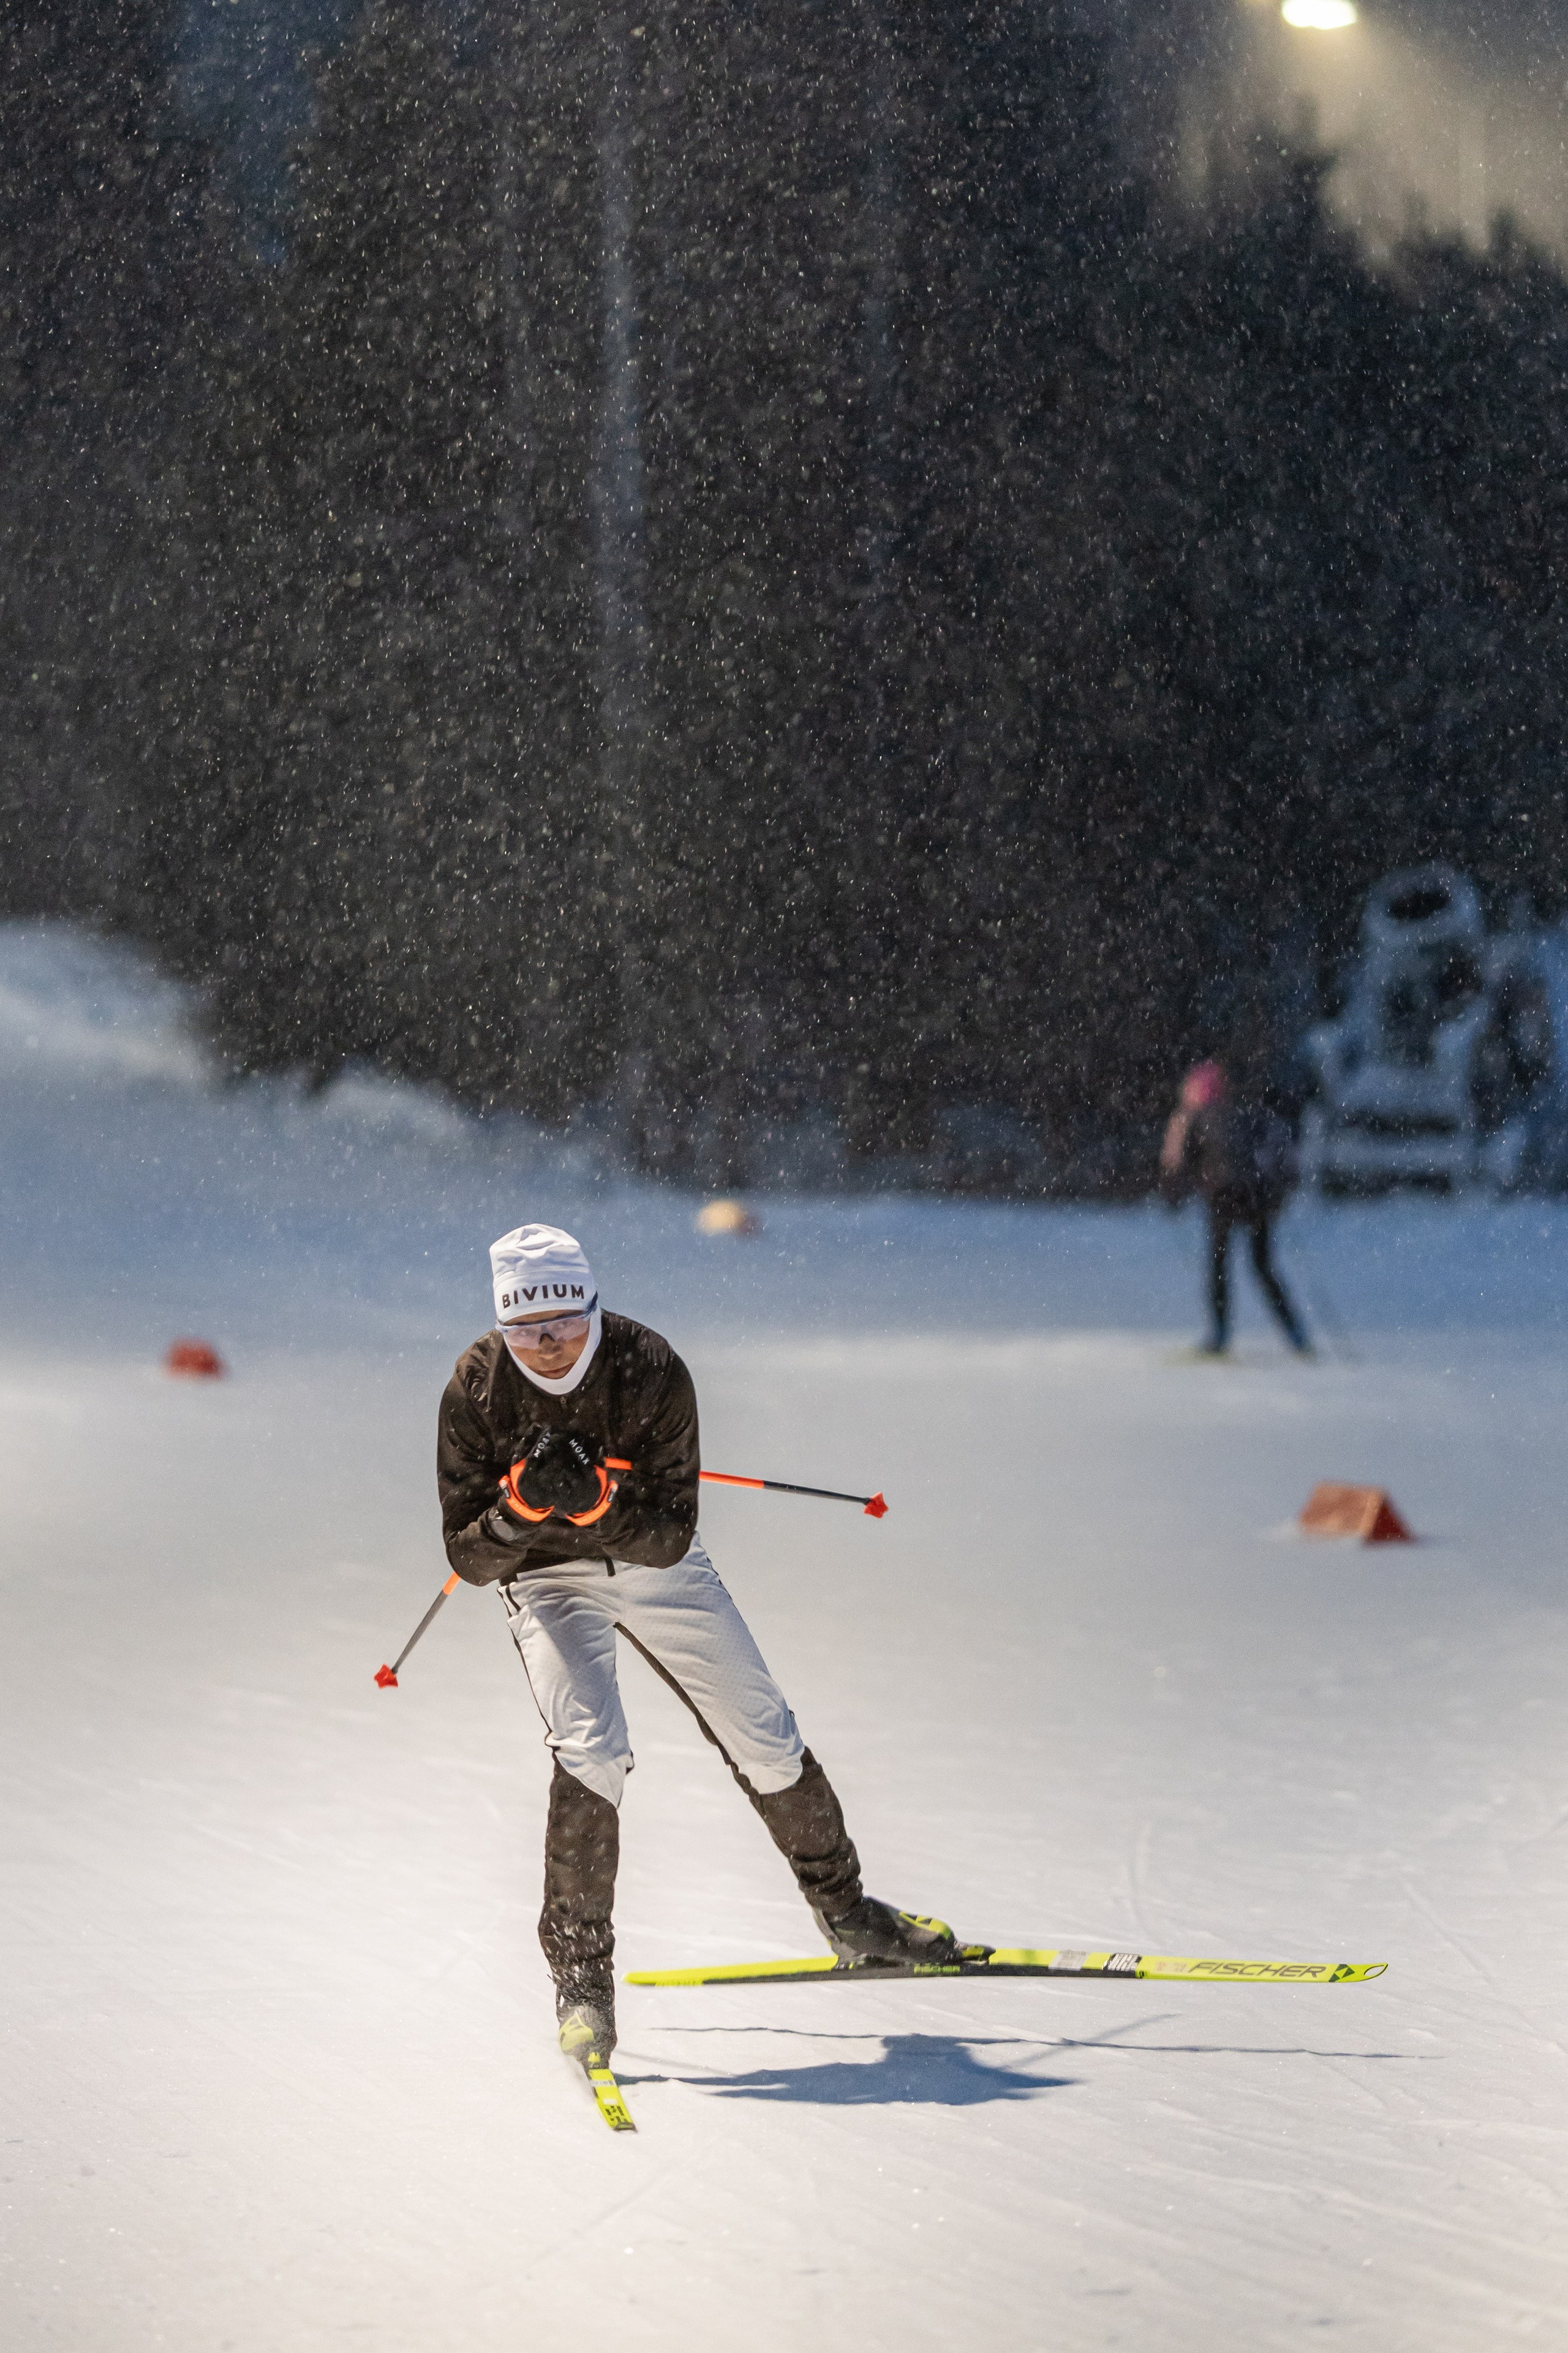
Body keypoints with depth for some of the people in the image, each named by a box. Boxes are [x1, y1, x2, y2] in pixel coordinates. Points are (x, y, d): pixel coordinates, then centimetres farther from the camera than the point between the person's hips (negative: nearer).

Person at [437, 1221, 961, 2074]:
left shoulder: (650, 1369, -27)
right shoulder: (477, 1390, -24)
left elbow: (672, 1539, -26)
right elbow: (469, 1559, -20)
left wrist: (598, 1504, -44)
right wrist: (523, 1507, -40)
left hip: (655, 1558, 2)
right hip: (547, 1577, -1)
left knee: (765, 1739, 7)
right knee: (591, 1748, -25)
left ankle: (846, 1914, 30)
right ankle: (580, 1972, -14)